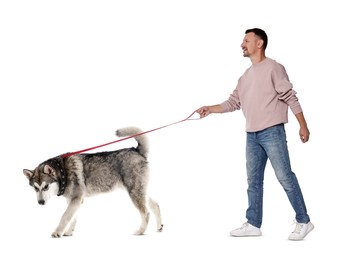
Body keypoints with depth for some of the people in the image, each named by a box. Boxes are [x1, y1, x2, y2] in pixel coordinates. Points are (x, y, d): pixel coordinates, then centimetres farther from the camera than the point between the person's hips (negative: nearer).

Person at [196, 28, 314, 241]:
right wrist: (210, 109, 8)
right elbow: (233, 103, 18)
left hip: (272, 132, -7)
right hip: (252, 135, 7)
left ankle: (304, 221, 1)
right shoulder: (245, 76, 17)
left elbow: (290, 98, -7)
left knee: (285, 176, -7)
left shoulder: (273, 68, -4)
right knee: (254, 180, 9)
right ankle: (253, 224, 15)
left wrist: (303, 126, -10)